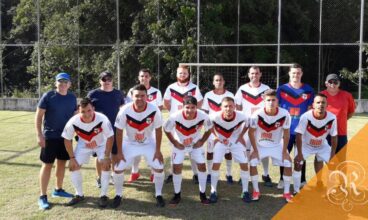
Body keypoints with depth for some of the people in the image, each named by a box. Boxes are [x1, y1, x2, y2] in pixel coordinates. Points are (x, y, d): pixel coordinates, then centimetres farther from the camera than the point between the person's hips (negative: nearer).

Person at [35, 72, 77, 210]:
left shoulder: (72, 98, 5)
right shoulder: (48, 96, -9)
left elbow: (75, 116, 14)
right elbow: (38, 116, -8)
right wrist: (39, 135, -15)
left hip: (66, 136, 5)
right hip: (50, 136, -5)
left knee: (62, 163, 13)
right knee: (47, 165, -2)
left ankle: (58, 190, 30)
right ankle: (43, 196, 5)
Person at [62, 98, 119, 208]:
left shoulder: (102, 119, -38)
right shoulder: (73, 122, -32)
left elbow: (110, 137, -24)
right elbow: (67, 139, -15)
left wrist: (106, 156, -22)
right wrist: (72, 157, -13)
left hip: (101, 144, -2)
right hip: (83, 145, 2)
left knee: (105, 165, -16)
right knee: (73, 166, -4)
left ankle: (103, 195, 0)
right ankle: (79, 195, 15)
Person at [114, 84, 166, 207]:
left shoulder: (154, 110, -25)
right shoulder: (125, 111, -26)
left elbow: (158, 130, -11)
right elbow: (119, 131, -13)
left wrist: (158, 150, -9)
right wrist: (119, 152, -10)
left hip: (148, 143, 0)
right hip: (129, 143, 0)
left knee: (159, 167, -7)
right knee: (118, 168, -5)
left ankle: (158, 195, 14)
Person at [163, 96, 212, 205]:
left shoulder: (203, 116, -31)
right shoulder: (175, 117, -35)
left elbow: (209, 129, -7)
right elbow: (166, 130, -13)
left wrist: (202, 141, -8)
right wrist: (174, 142, -10)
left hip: (196, 144, 1)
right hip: (179, 145, -1)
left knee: (202, 166, -2)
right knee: (177, 167, -5)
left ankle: (202, 194, 15)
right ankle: (177, 194, 12)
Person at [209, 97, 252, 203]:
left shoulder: (240, 116, -30)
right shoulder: (215, 117, -32)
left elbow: (247, 124, -5)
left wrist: (241, 136, -6)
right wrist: (216, 136, -10)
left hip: (236, 141, 1)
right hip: (221, 141, -1)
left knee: (244, 164, -4)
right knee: (216, 164, -9)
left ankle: (245, 191, 12)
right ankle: (213, 191, 5)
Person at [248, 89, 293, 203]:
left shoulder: (284, 114, -23)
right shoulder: (257, 115, -26)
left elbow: (286, 134, -9)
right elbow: (251, 132, -13)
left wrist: (284, 151, -8)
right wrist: (255, 150, -11)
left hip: (277, 145, 1)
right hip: (260, 145, -1)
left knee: (288, 164, -7)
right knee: (253, 163, -15)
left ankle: (286, 192, 10)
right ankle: (256, 191, 3)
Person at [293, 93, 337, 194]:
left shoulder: (332, 118, -23)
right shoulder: (306, 116, -32)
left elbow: (334, 137, -11)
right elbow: (299, 135, -25)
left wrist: (332, 155, -10)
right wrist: (299, 153, -25)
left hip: (322, 145, 3)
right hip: (306, 145, -3)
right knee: (297, 163, -18)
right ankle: (296, 190, -5)